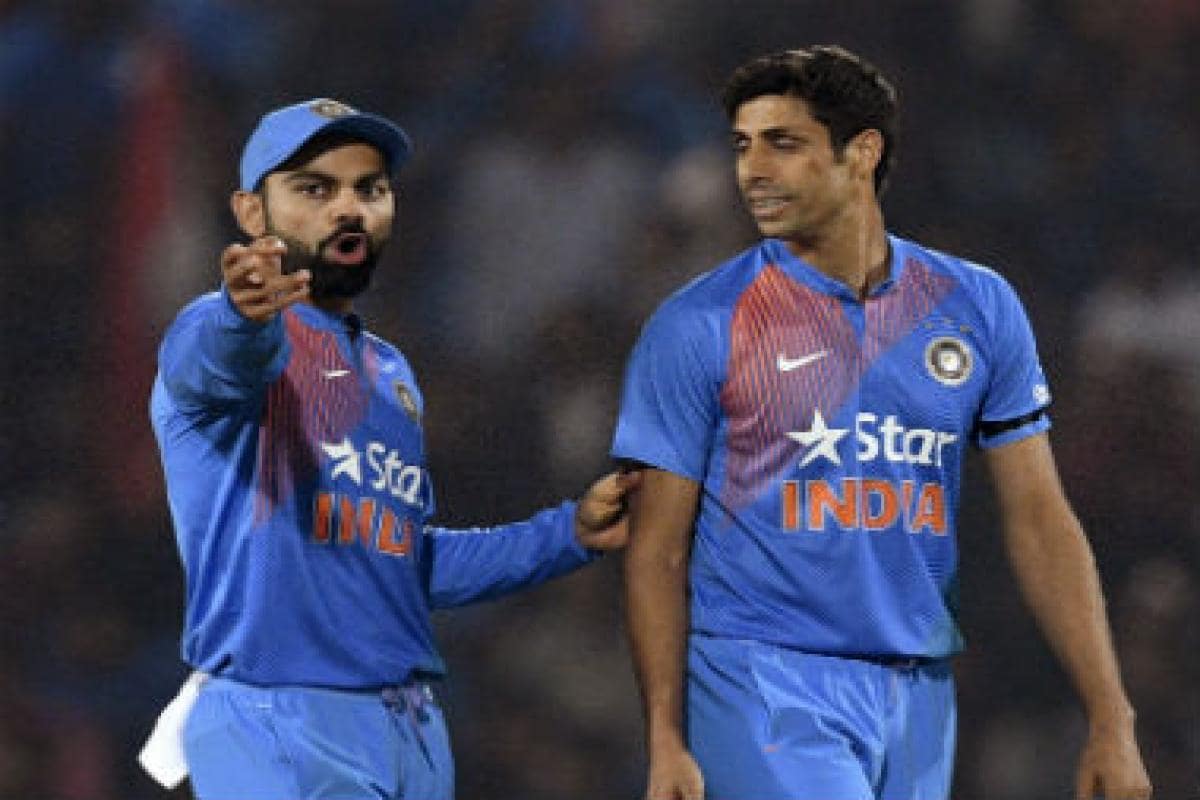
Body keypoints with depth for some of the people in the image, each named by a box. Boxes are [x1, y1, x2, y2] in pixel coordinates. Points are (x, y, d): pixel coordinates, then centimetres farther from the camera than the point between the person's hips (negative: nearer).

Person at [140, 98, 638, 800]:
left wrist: (568, 534, 20)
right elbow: (223, 355, -30)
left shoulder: (390, 372, 19)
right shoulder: (223, 332, -5)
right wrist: (247, 319, -53)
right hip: (281, 729, -7)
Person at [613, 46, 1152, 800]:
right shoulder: (697, 327, -2)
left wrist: (1112, 719, 2)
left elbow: (1040, 523, 8)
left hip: (917, 699, 4)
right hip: (761, 689, -4)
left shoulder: (977, 307, 8)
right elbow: (658, 551, -2)